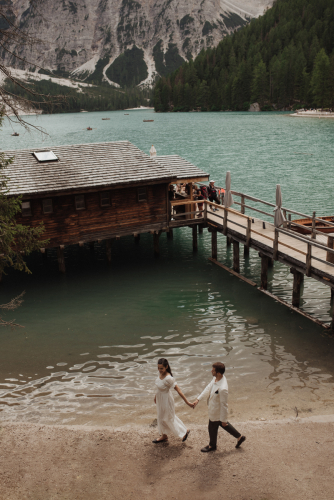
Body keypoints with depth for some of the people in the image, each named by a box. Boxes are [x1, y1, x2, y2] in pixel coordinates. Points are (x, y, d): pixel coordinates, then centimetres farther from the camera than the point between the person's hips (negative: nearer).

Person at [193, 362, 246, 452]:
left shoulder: (223, 389, -41)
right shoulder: (216, 378, -14)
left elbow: (224, 405, -29)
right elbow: (208, 388, 2)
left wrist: (223, 420, -17)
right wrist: (198, 399, 4)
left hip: (216, 413, -8)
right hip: (213, 409, 8)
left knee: (212, 429, 20)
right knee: (224, 425, 30)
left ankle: (212, 446, 48)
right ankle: (239, 437, 46)